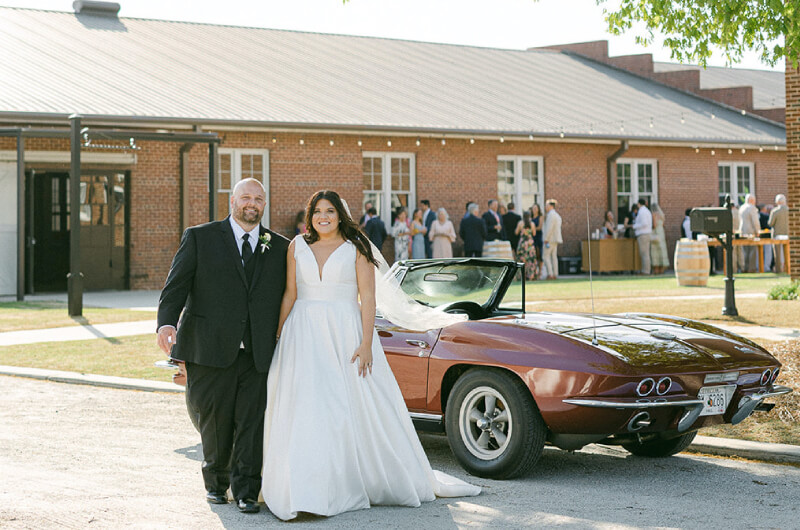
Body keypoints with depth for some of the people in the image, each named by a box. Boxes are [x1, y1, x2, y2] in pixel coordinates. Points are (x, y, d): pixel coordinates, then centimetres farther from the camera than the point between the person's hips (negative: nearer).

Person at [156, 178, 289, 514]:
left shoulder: (280, 248, 12)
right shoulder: (200, 238, 5)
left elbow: (288, 298, 14)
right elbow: (176, 284, -3)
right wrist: (167, 322, -19)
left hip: (258, 353, 2)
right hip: (211, 349, -1)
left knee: (252, 421, -2)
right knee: (216, 420, 7)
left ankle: (246, 491, 6)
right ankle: (216, 482, 27)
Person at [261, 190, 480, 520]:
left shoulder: (356, 249, 0)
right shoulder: (297, 247, 8)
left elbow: (367, 298, -5)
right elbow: (290, 295, 9)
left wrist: (366, 344, -13)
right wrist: (277, 337, 4)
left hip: (346, 335, -2)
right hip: (304, 337, 2)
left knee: (360, 408, 0)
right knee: (304, 412, -3)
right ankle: (308, 492, 0)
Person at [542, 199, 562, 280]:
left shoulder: (551, 215, -13)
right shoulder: (557, 215, 18)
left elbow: (549, 228, -20)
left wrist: (546, 240, -20)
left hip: (550, 239, -10)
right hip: (555, 240, 10)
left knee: (546, 256, -8)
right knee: (554, 256, 7)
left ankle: (550, 274, -14)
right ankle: (555, 275, 4)